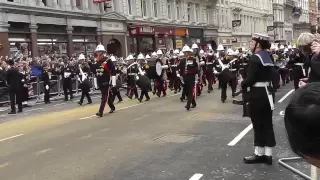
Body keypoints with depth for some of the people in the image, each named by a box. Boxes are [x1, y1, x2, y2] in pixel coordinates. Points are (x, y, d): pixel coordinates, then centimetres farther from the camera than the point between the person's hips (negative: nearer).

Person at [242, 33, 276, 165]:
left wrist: (242, 84, -2)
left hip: (257, 95, -9)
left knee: (258, 125, 1)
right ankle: (268, 154, 17)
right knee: (267, 124, 10)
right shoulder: (267, 57, 12)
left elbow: (250, 79, -21)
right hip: (267, 93, 9)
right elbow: (266, 76, 14)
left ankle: (259, 154, 13)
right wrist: (246, 82, 11)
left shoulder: (255, 58, -15)